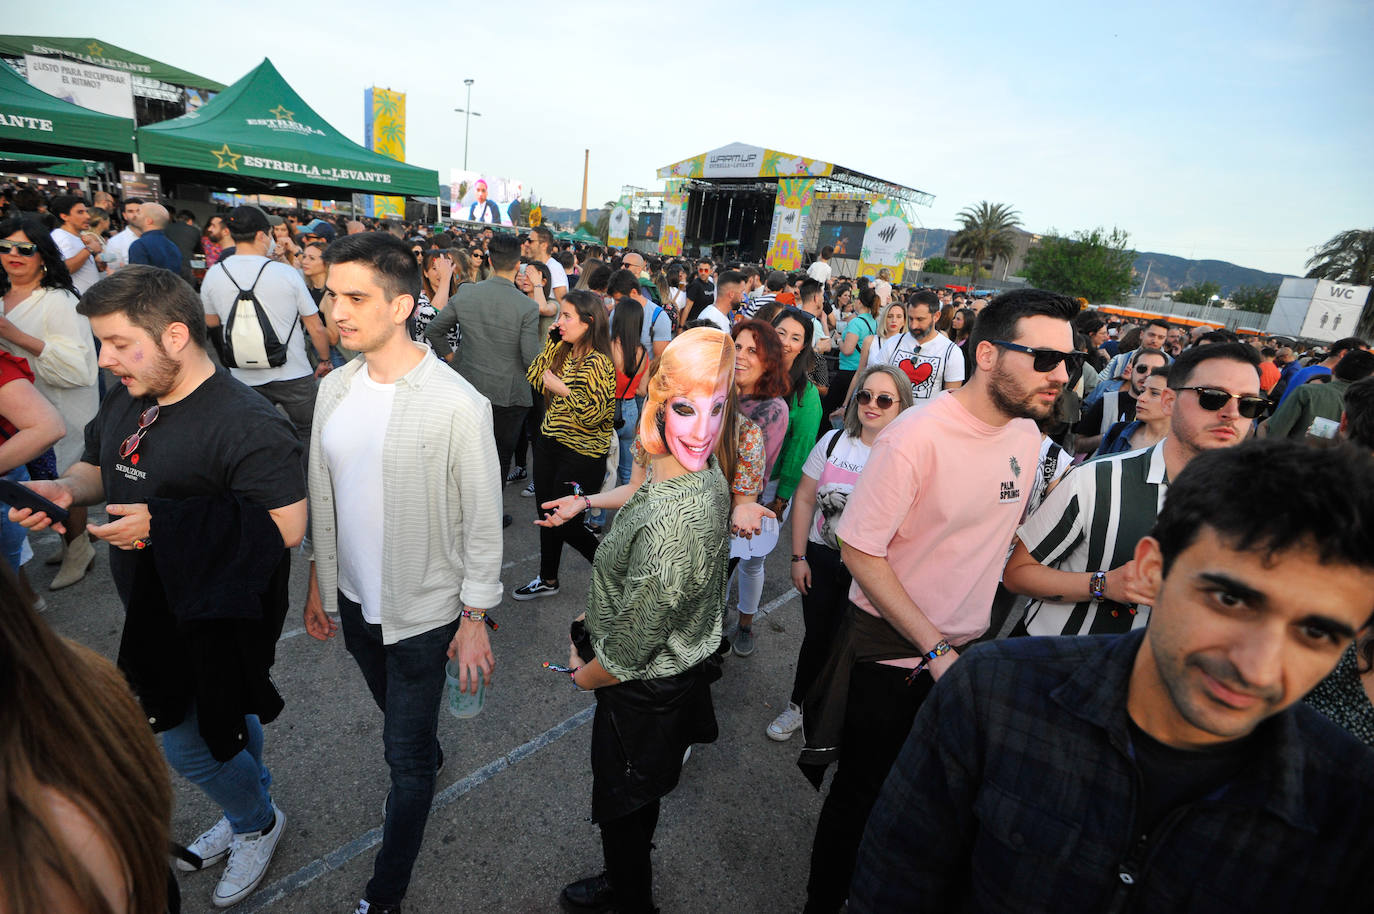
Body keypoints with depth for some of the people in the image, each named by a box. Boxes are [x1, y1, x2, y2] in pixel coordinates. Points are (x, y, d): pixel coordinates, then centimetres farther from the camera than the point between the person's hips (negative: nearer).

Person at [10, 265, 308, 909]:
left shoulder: (246, 423, -25)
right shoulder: (127, 401, 3)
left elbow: (286, 526, -29)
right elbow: (98, 466, 18)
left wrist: (161, 524, -27)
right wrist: (63, 488, -6)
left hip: (211, 624, -8)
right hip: (156, 611, 8)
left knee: (185, 743, 5)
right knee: (231, 717, 24)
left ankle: (257, 823, 34)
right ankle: (249, 812, 48)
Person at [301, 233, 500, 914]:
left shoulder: (457, 404, -23)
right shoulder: (334, 388, -2)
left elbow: (483, 520, -16)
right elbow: (323, 497, 8)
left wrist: (475, 618, -11)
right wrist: (320, 583, 13)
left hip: (423, 611, -6)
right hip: (353, 599, 6)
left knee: (406, 758, 9)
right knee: (395, 711, 29)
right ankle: (430, 757, 60)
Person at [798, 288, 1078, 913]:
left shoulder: (1027, 433, -1)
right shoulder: (917, 435, -25)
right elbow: (858, 549, -22)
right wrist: (934, 649, -20)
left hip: (965, 648, 7)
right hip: (892, 653, -6)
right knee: (862, 796, 12)